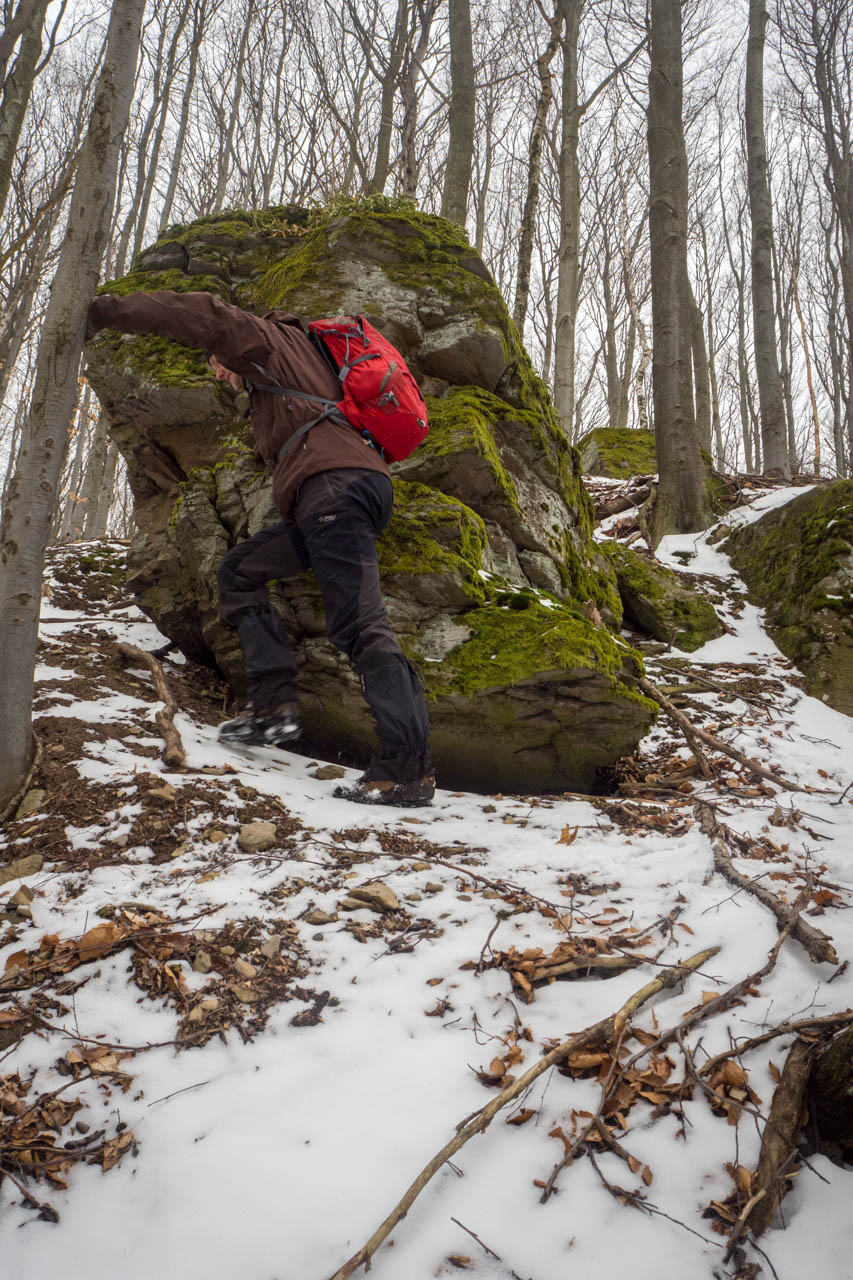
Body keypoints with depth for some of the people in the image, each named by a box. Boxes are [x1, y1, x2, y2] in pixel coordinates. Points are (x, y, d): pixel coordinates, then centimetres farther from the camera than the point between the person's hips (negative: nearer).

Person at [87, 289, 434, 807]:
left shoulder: (269, 338, 16)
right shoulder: (296, 365, 40)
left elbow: (200, 316, 5)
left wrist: (107, 311, 10)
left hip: (335, 483, -9)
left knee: (361, 628, -18)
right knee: (241, 570, 16)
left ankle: (410, 768, -24)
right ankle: (275, 705, 4)